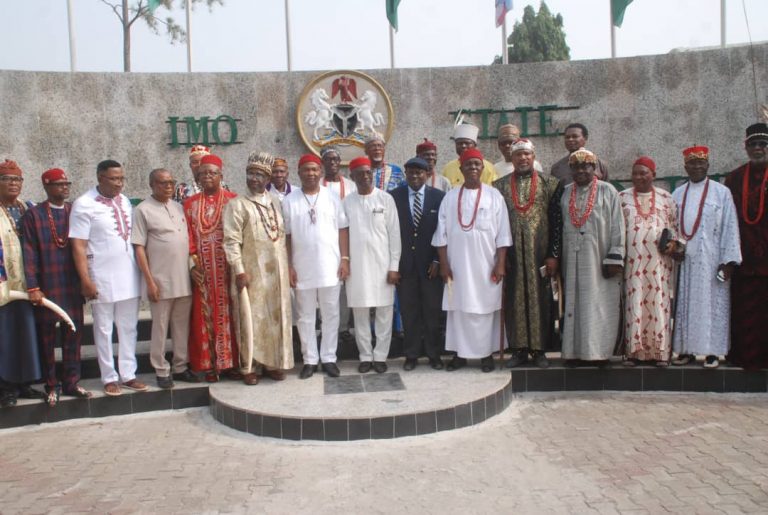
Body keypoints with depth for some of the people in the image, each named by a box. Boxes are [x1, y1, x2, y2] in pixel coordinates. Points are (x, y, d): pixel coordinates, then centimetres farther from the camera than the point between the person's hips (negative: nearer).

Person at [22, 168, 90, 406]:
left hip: (73, 285, 3)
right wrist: (33, 287, -11)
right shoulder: (33, 214, -2)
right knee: (47, 337, 8)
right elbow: (29, 253, -6)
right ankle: (52, 385, 21)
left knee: (73, 334, 8)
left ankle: (71, 382, 20)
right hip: (46, 286, -2)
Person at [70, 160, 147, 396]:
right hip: (102, 278, -5)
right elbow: (78, 246, -11)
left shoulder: (125, 201, 8)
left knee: (128, 328, 11)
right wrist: (85, 280, -15)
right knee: (104, 329, 7)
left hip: (129, 275, 5)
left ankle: (128, 374, 21)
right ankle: (109, 377, 18)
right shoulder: (84, 205, -8)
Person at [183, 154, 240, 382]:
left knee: (227, 313, 2)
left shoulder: (232, 201, 3)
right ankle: (209, 364, 10)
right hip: (202, 270, 2)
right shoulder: (190, 203, 10)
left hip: (226, 268, -1)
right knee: (205, 315, 3)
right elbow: (188, 236, 4)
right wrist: (192, 263, -7)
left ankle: (229, 362, 11)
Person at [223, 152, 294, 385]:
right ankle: (249, 367, 11)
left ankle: (273, 363, 19)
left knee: (277, 316, 8)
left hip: (276, 271, 5)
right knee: (252, 318, 1)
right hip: (252, 271, -4)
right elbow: (231, 241, -9)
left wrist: (288, 266, 10)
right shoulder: (237, 204, -4)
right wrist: (239, 270, -16)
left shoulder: (275, 201, 11)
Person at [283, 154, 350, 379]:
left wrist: (345, 259, -4)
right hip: (302, 269, 0)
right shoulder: (289, 201, 1)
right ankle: (310, 359, 18)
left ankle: (328, 358, 18)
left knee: (330, 315, 7)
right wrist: (288, 266, -3)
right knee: (305, 317, 8)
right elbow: (285, 236, 1)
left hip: (330, 267, 0)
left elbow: (343, 230, 3)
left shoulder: (332, 198, 3)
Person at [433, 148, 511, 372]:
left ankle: (487, 353, 13)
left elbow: (502, 234, -1)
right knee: (458, 308, 4)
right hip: (458, 264, 1)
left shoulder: (494, 196, 2)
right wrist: (444, 264, -2)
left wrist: (500, 264, -7)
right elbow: (442, 234, 4)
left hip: (486, 264, -1)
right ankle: (460, 353, 13)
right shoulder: (450, 197, 6)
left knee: (486, 308, 3)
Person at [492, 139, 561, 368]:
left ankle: (539, 349, 12)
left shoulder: (549, 184, 4)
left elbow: (556, 220, 0)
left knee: (540, 299, 3)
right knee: (514, 299, 5)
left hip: (539, 252, -1)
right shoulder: (499, 186, 7)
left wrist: (553, 254, -6)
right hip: (512, 253, 1)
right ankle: (518, 349, 13)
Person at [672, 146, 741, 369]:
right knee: (685, 304, 4)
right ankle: (686, 349, 10)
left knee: (710, 303, -2)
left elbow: (730, 227, -2)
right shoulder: (677, 194, 12)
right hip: (683, 260, 3)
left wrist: (728, 260, -9)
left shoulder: (722, 192, 2)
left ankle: (713, 352, 4)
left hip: (710, 260, -3)